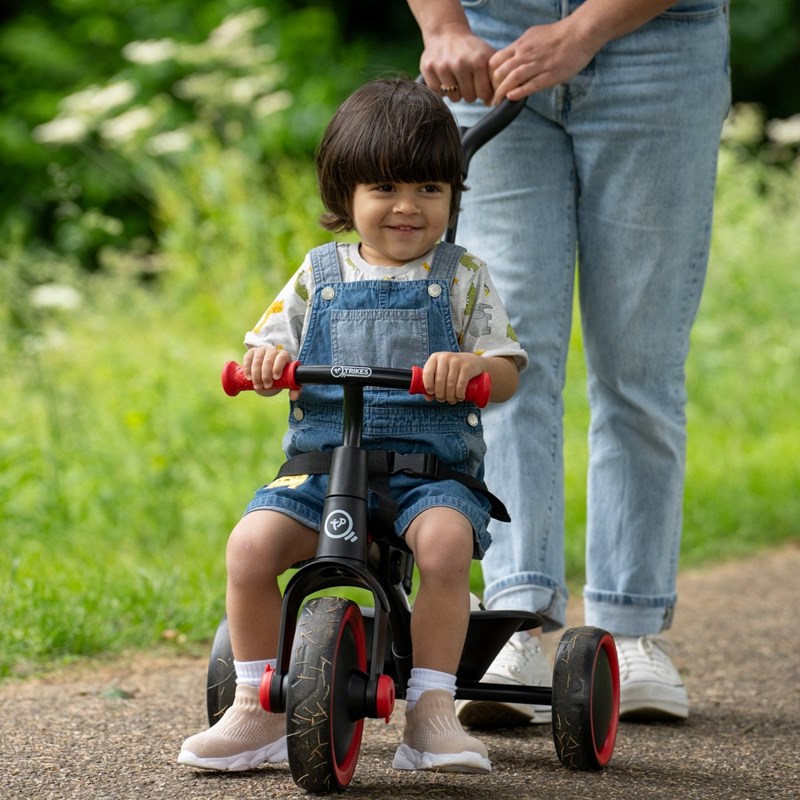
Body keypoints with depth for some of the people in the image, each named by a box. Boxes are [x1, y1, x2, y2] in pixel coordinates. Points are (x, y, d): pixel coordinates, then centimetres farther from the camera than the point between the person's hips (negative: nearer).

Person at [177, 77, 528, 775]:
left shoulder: (462, 277, 8)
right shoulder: (321, 275, 14)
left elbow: (507, 372, 2)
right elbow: (267, 352, 12)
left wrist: (470, 365, -22)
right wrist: (264, 361, -13)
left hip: (432, 465, -2)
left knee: (446, 539, -35)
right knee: (251, 543, -23)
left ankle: (432, 707, -23)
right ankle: (259, 708, -8)